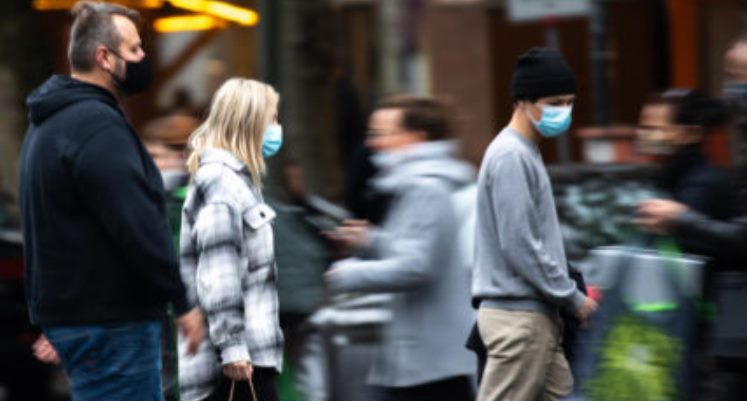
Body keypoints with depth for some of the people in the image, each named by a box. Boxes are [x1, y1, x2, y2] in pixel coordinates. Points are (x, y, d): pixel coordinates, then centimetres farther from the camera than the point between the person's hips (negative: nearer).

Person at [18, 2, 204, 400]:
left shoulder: (48, 124, 17)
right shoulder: (98, 125, -17)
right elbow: (137, 225, -22)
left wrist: (55, 318, 27)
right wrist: (182, 302, -16)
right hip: (112, 321, -10)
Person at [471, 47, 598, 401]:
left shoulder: (527, 155, 18)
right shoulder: (510, 157, -14)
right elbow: (519, 245, -19)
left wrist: (570, 291, 13)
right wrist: (572, 298, -12)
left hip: (537, 316, 10)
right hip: (517, 315, -10)